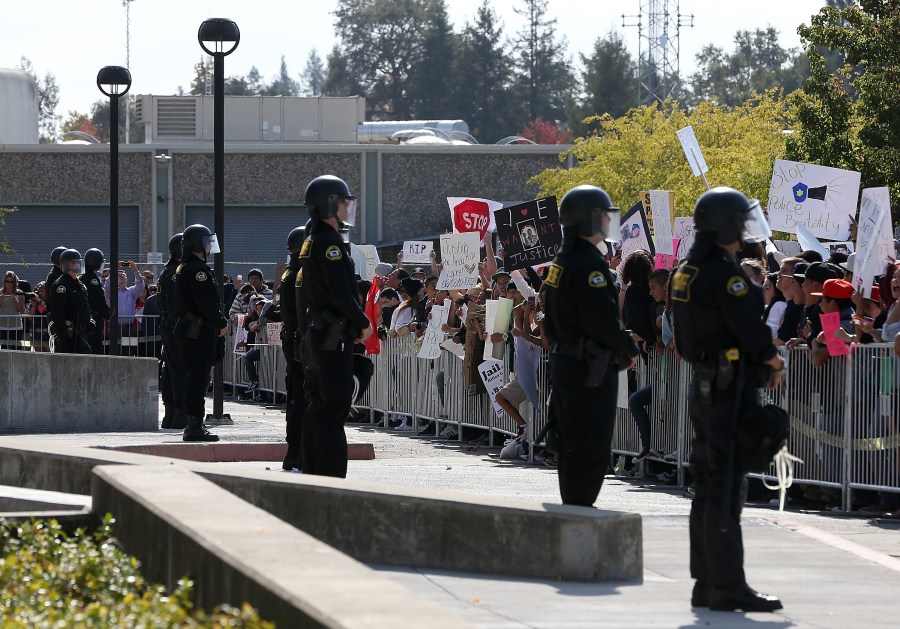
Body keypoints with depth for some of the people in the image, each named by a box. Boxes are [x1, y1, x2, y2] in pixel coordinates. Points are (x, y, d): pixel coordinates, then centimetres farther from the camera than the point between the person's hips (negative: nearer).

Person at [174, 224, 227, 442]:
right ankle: (195, 426, -12)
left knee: (195, 379, 13)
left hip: (187, 330, 11)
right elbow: (207, 302, -20)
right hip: (200, 332, -11)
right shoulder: (197, 269, -15)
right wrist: (222, 323, -8)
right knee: (198, 379, -10)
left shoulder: (183, 269, 19)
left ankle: (193, 425, 17)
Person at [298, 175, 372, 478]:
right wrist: (363, 322, -8)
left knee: (318, 406, 13)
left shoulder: (312, 243, 18)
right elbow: (341, 293, -21)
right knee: (334, 407, -10)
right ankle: (332, 476, -12)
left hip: (316, 336, 10)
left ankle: (313, 474, 17)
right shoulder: (329, 243, -14)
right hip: (334, 338, -10)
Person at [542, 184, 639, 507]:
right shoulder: (589, 263, -17)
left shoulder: (562, 262, 15)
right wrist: (630, 349, -8)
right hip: (591, 368, -10)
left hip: (564, 360, 10)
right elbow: (602, 320, -24)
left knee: (572, 448, 15)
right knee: (591, 449, -8)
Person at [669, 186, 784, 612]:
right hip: (730, 388, -10)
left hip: (704, 384, 10)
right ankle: (728, 585, -8)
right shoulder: (724, 273, -17)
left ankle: (706, 583, 18)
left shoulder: (687, 272, 13)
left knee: (708, 487, 13)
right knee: (725, 487, -8)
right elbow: (750, 328, -19)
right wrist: (772, 358, 2)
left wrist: (761, 360, 9)